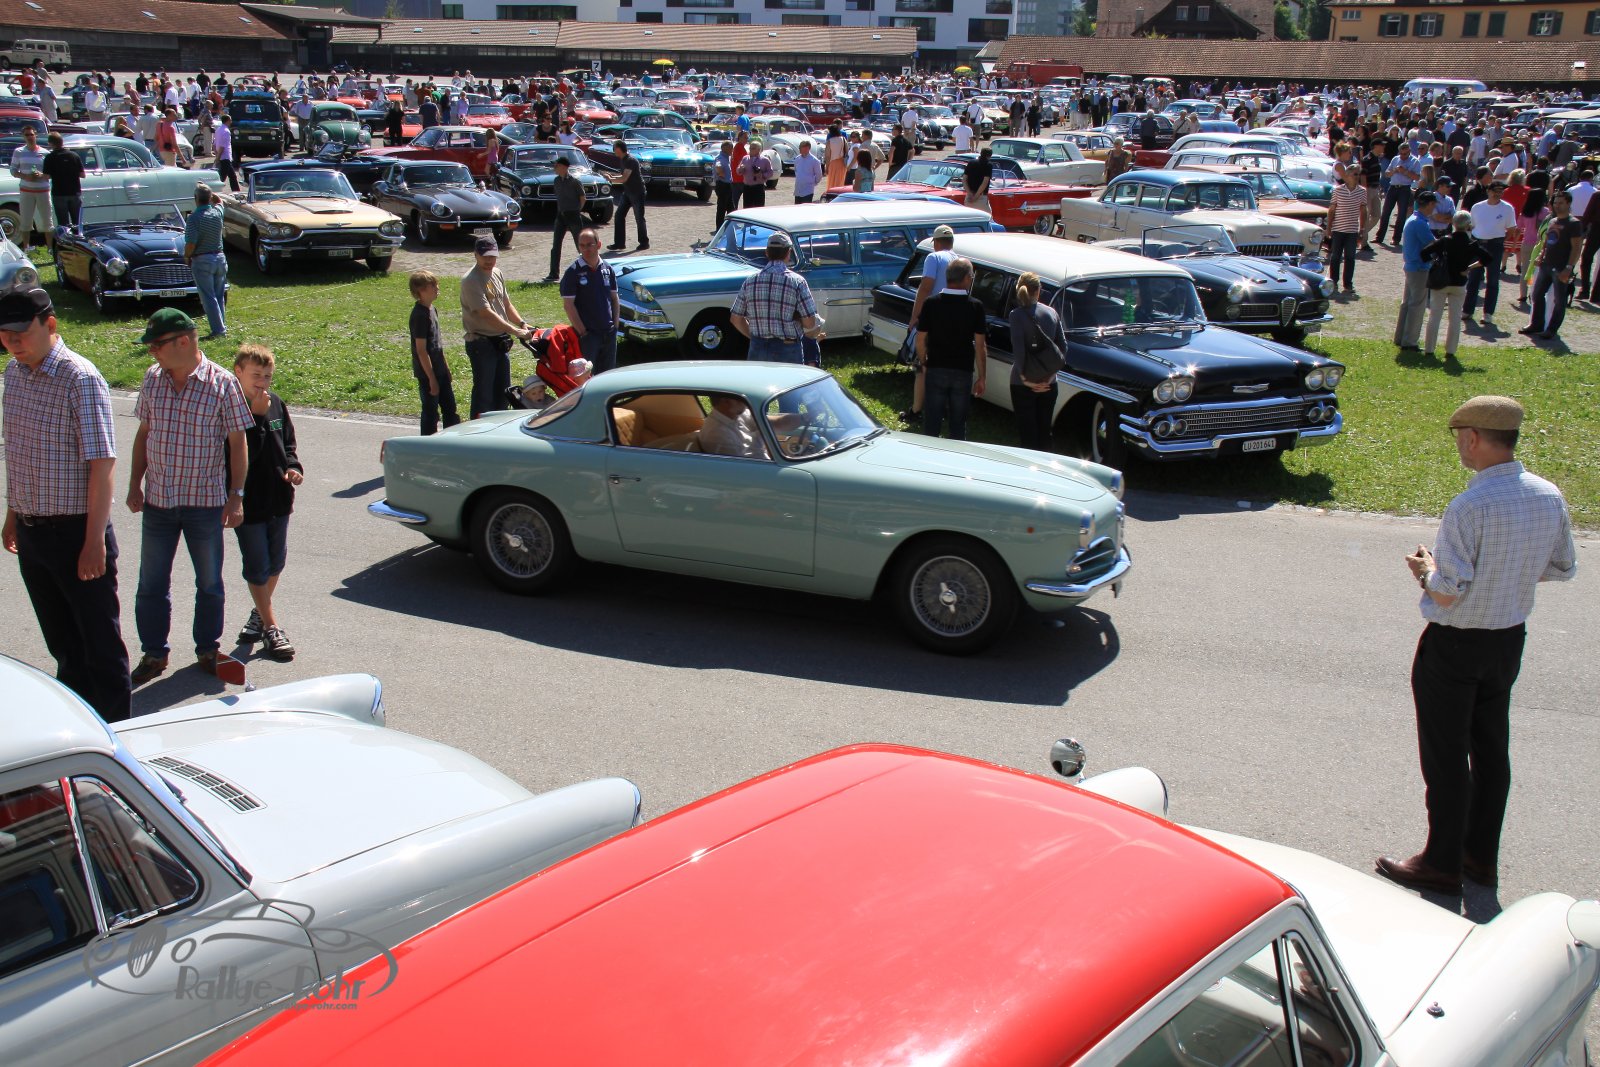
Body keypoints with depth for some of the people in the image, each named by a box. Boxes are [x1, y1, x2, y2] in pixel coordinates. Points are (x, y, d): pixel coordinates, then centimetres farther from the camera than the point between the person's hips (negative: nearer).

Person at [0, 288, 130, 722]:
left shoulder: (80, 379, -16)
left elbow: (103, 463, -19)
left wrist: (95, 540, -21)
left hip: (75, 531, -7)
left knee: (100, 641, 3)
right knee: (61, 642, 19)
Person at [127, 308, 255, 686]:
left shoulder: (222, 383, -10)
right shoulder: (152, 379, 3)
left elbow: (237, 442, -6)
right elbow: (143, 433, 12)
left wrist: (236, 496, -9)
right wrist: (135, 484, 9)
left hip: (206, 501, -3)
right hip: (157, 500, 3)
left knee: (209, 583, 11)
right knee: (151, 583, 9)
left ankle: (207, 650, 27)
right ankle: (154, 653, 23)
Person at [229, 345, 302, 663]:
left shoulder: (276, 404, 4)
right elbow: (242, 455, -24)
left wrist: (293, 468, -1)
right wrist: (256, 417, -26)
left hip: (279, 498, 6)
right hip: (248, 502, -6)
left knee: (276, 562, 17)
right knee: (257, 567, 3)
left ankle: (260, 612, 38)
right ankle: (270, 629, 12)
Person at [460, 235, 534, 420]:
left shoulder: (497, 273, 10)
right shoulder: (470, 280, -17)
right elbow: (486, 314, -24)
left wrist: (522, 324, 1)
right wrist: (515, 331, -27)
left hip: (501, 341, 8)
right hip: (482, 343, -8)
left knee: (503, 390, 16)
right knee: (484, 392, -3)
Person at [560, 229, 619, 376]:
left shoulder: (607, 269, 6)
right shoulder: (573, 272, -9)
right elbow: (568, 305, -11)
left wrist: (615, 325, 4)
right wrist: (582, 332, -14)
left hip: (609, 332, 5)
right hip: (587, 334, -5)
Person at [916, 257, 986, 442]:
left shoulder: (931, 304, -6)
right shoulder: (975, 307, -8)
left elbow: (920, 340, -2)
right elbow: (980, 346, -7)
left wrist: (924, 364, 14)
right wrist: (981, 378, 1)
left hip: (936, 370, 0)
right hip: (963, 372, 0)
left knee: (932, 424, 8)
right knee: (958, 425, 11)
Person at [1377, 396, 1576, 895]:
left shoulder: (1470, 507, -27)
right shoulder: (1549, 497, -3)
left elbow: (1447, 593, -25)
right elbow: (1562, 568, 9)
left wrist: (1424, 569, -5)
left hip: (1454, 644, -7)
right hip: (1510, 639, 7)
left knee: (1446, 756, 6)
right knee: (1492, 748, 18)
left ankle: (1442, 863, 17)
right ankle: (1482, 855, 30)